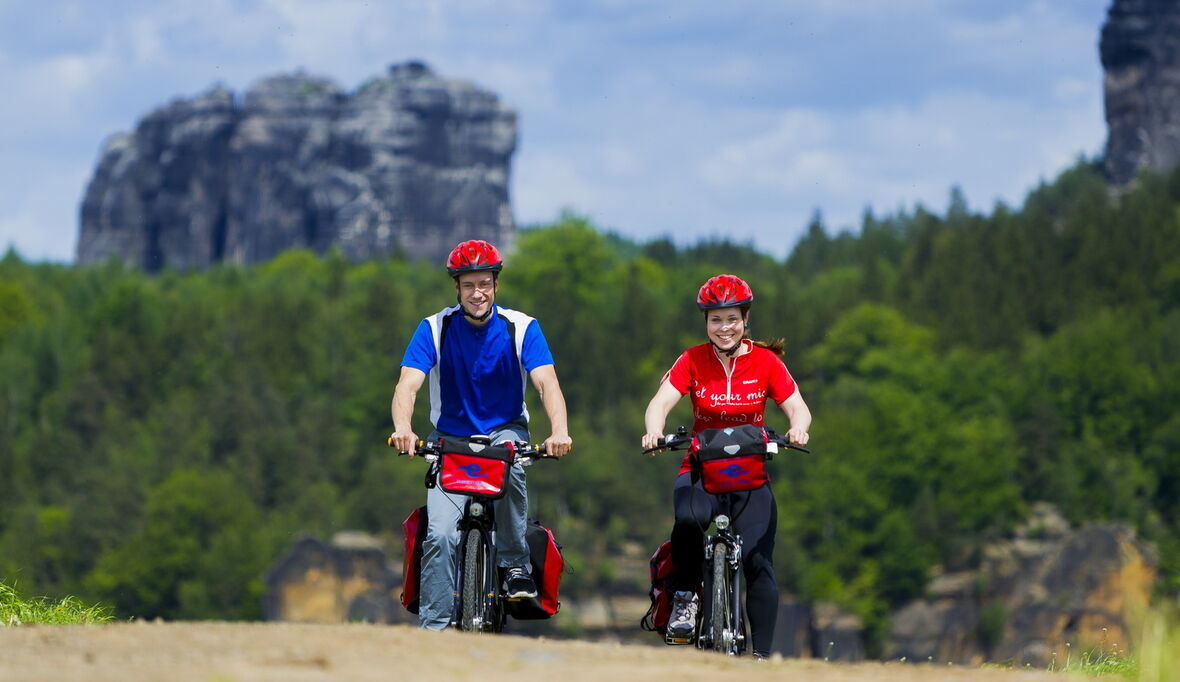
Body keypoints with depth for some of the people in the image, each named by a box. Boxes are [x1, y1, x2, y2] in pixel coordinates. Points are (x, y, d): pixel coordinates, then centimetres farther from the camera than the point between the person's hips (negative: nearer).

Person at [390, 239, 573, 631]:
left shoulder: (521, 328, -7)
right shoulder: (435, 329, -8)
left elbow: (546, 382, -19)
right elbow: (408, 384, -19)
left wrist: (559, 431, -40)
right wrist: (402, 428, -41)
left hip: (505, 431, 0)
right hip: (451, 440, 0)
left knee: (507, 461, -37)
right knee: (440, 535, -19)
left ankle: (515, 565, -20)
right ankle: (432, 628, -12)